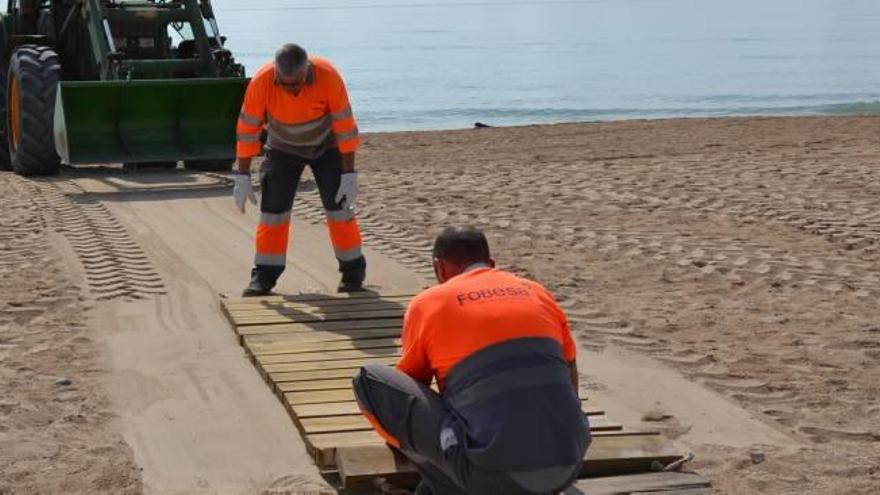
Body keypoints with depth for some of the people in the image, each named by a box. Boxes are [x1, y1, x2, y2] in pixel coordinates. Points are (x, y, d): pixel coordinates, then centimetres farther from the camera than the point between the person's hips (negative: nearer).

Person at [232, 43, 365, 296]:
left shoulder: (328, 76, -32)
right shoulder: (261, 82, -29)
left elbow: (345, 126, -24)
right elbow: (247, 130, -19)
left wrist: (349, 174, -23)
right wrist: (242, 177, -17)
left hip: (326, 145, -1)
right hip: (283, 149, 1)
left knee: (339, 207, -4)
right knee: (273, 209, -5)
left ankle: (353, 274, 8)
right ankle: (263, 277, 3)